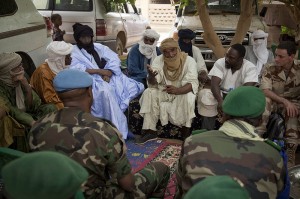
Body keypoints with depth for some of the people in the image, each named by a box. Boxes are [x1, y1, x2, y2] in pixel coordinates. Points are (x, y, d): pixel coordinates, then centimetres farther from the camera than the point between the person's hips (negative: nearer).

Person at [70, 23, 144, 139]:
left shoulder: (99, 47, 19)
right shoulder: (75, 52, 5)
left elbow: (114, 59, 7)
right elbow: (76, 69, -14)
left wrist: (108, 73, -13)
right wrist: (100, 71, -18)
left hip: (110, 77, 5)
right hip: (93, 80, -5)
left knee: (135, 87, -14)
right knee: (106, 91, -38)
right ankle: (118, 130, -32)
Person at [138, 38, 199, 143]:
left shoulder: (189, 61, -16)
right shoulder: (158, 60, -10)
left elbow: (192, 83, -27)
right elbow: (153, 84, -17)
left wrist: (177, 90, -48)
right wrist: (151, 76, -44)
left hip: (182, 91, -2)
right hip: (163, 91, 3)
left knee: (188, 96, -34)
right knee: (149, 93, -23)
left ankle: (186, 133, -19)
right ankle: (150, 130, -18)